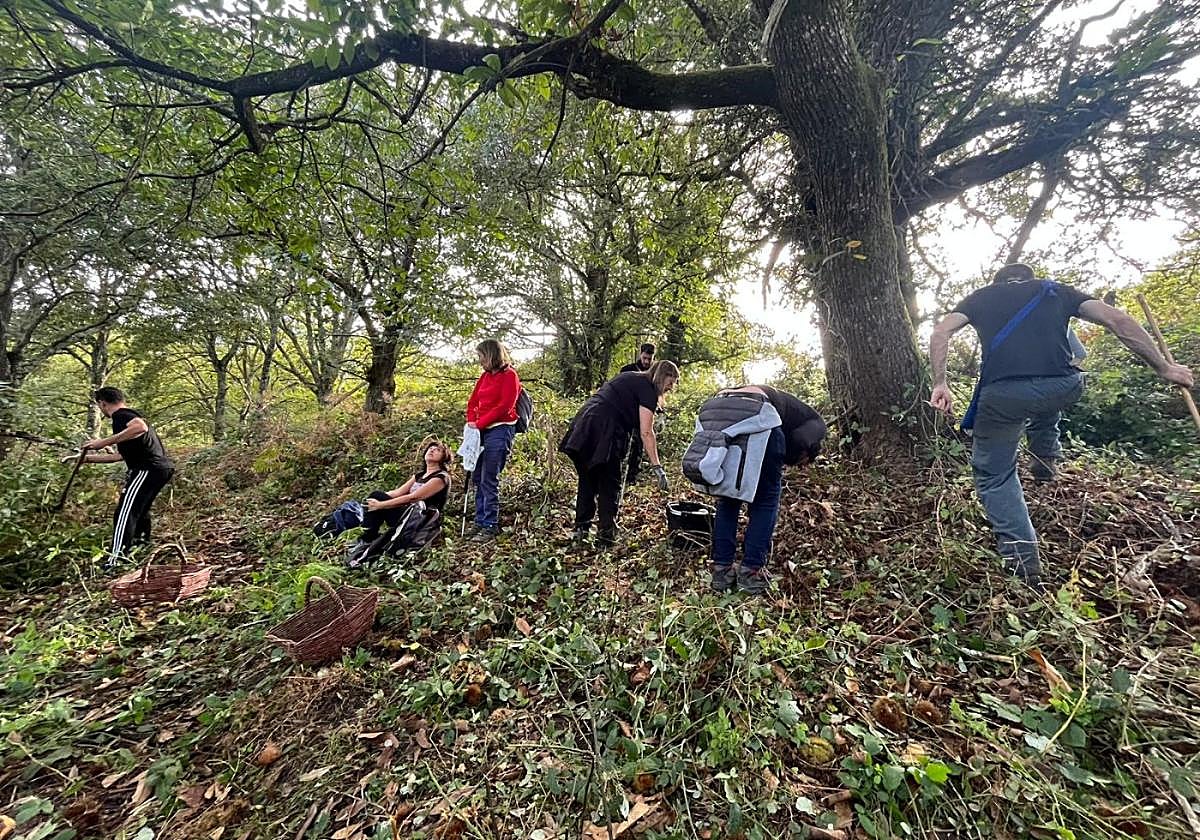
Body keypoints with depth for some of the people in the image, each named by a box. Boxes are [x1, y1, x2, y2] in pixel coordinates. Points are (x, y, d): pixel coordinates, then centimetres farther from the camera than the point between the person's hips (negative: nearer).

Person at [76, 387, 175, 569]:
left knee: (124, 513, -10)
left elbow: (141, 427, -31)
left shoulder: (120, 415, -4)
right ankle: (141, 545, 44)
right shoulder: (130, 414, 27)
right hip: (163, 467, 10)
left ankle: (115, 562, -13)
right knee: (140, 509, 29)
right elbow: (122, 455, 32)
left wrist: (104, 442, -25)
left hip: (148, 468, -10)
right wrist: (90, 458, 37)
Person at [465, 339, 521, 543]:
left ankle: (490, 527, 1)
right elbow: (473, 401, 16)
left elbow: (505, 406, -14)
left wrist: (480, 423, -13)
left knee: (489, 480, -8)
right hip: (482, 431, 8)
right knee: (478, 479, 10)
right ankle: (480, 523, 19)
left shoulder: (509, 375, -5)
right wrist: (471, 422, -1)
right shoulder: (485, 376, 18)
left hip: (500, 430, -8)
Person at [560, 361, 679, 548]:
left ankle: (580, 529, 27)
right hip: (604, 436, -8)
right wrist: (657, 467, -13)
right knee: (610, 487, 6)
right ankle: (605, 537, 11)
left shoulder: (628, 377, 23)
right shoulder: (647, 390, -2)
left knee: (587, 482, 18)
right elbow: (646, 433, -11)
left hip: (582, 430, 8)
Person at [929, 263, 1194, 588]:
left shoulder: (981, 296, 22)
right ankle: (1046, 457, 35)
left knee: (993, 474, 14)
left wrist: (940, 384, 3)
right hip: (1062, 389, 3)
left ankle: (1023, 562, 8)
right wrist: (1163, 367, 21)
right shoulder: (1055, 290, 25)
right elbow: (1116, 319, 15)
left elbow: (939, 333, 5)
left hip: (1002, 395, -3)